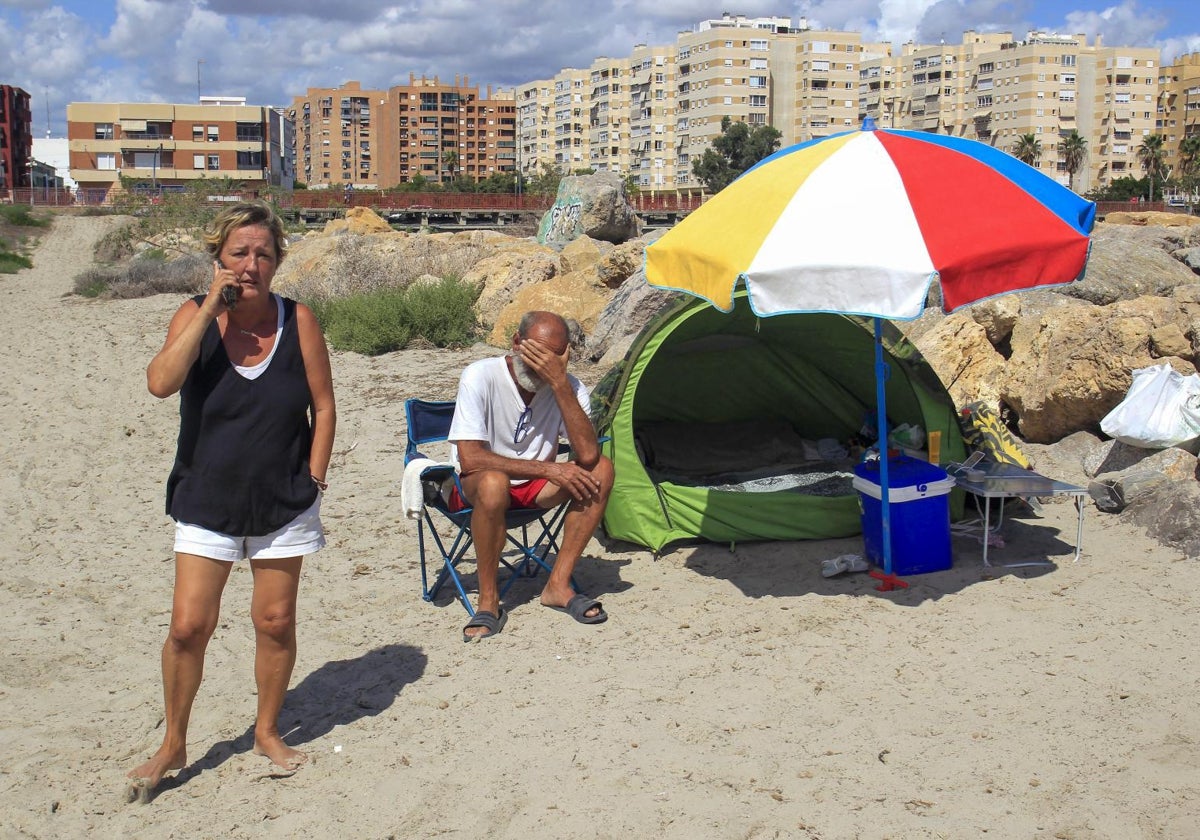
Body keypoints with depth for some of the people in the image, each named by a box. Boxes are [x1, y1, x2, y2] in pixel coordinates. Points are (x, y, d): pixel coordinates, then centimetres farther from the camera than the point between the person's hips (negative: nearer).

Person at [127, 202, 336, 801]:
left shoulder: (298, 320, -5)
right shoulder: (195, 316, -5)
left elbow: (323, 408, 1)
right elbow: (161, 383, -23)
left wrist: (313, 480, -3)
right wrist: (213, 307, -22)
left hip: (284, 504, 1)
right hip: (207, 502, 0)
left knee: (275, 623, 8)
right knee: (189, 626, -3)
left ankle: (268, 731, 30)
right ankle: (173, 745, 18)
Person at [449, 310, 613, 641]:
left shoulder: (568, 387, -11)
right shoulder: (481, 376, -20)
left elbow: (588, 455, -27)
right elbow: (470, 458, -26)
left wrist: (559, 382, -32)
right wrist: (548, 469, -28)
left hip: (535, 487, 4)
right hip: (472, 489, -4)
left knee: (601, 470, -21)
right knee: (493, 482, -40)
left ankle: (558, 585, -15)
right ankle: (488, 601, -21)